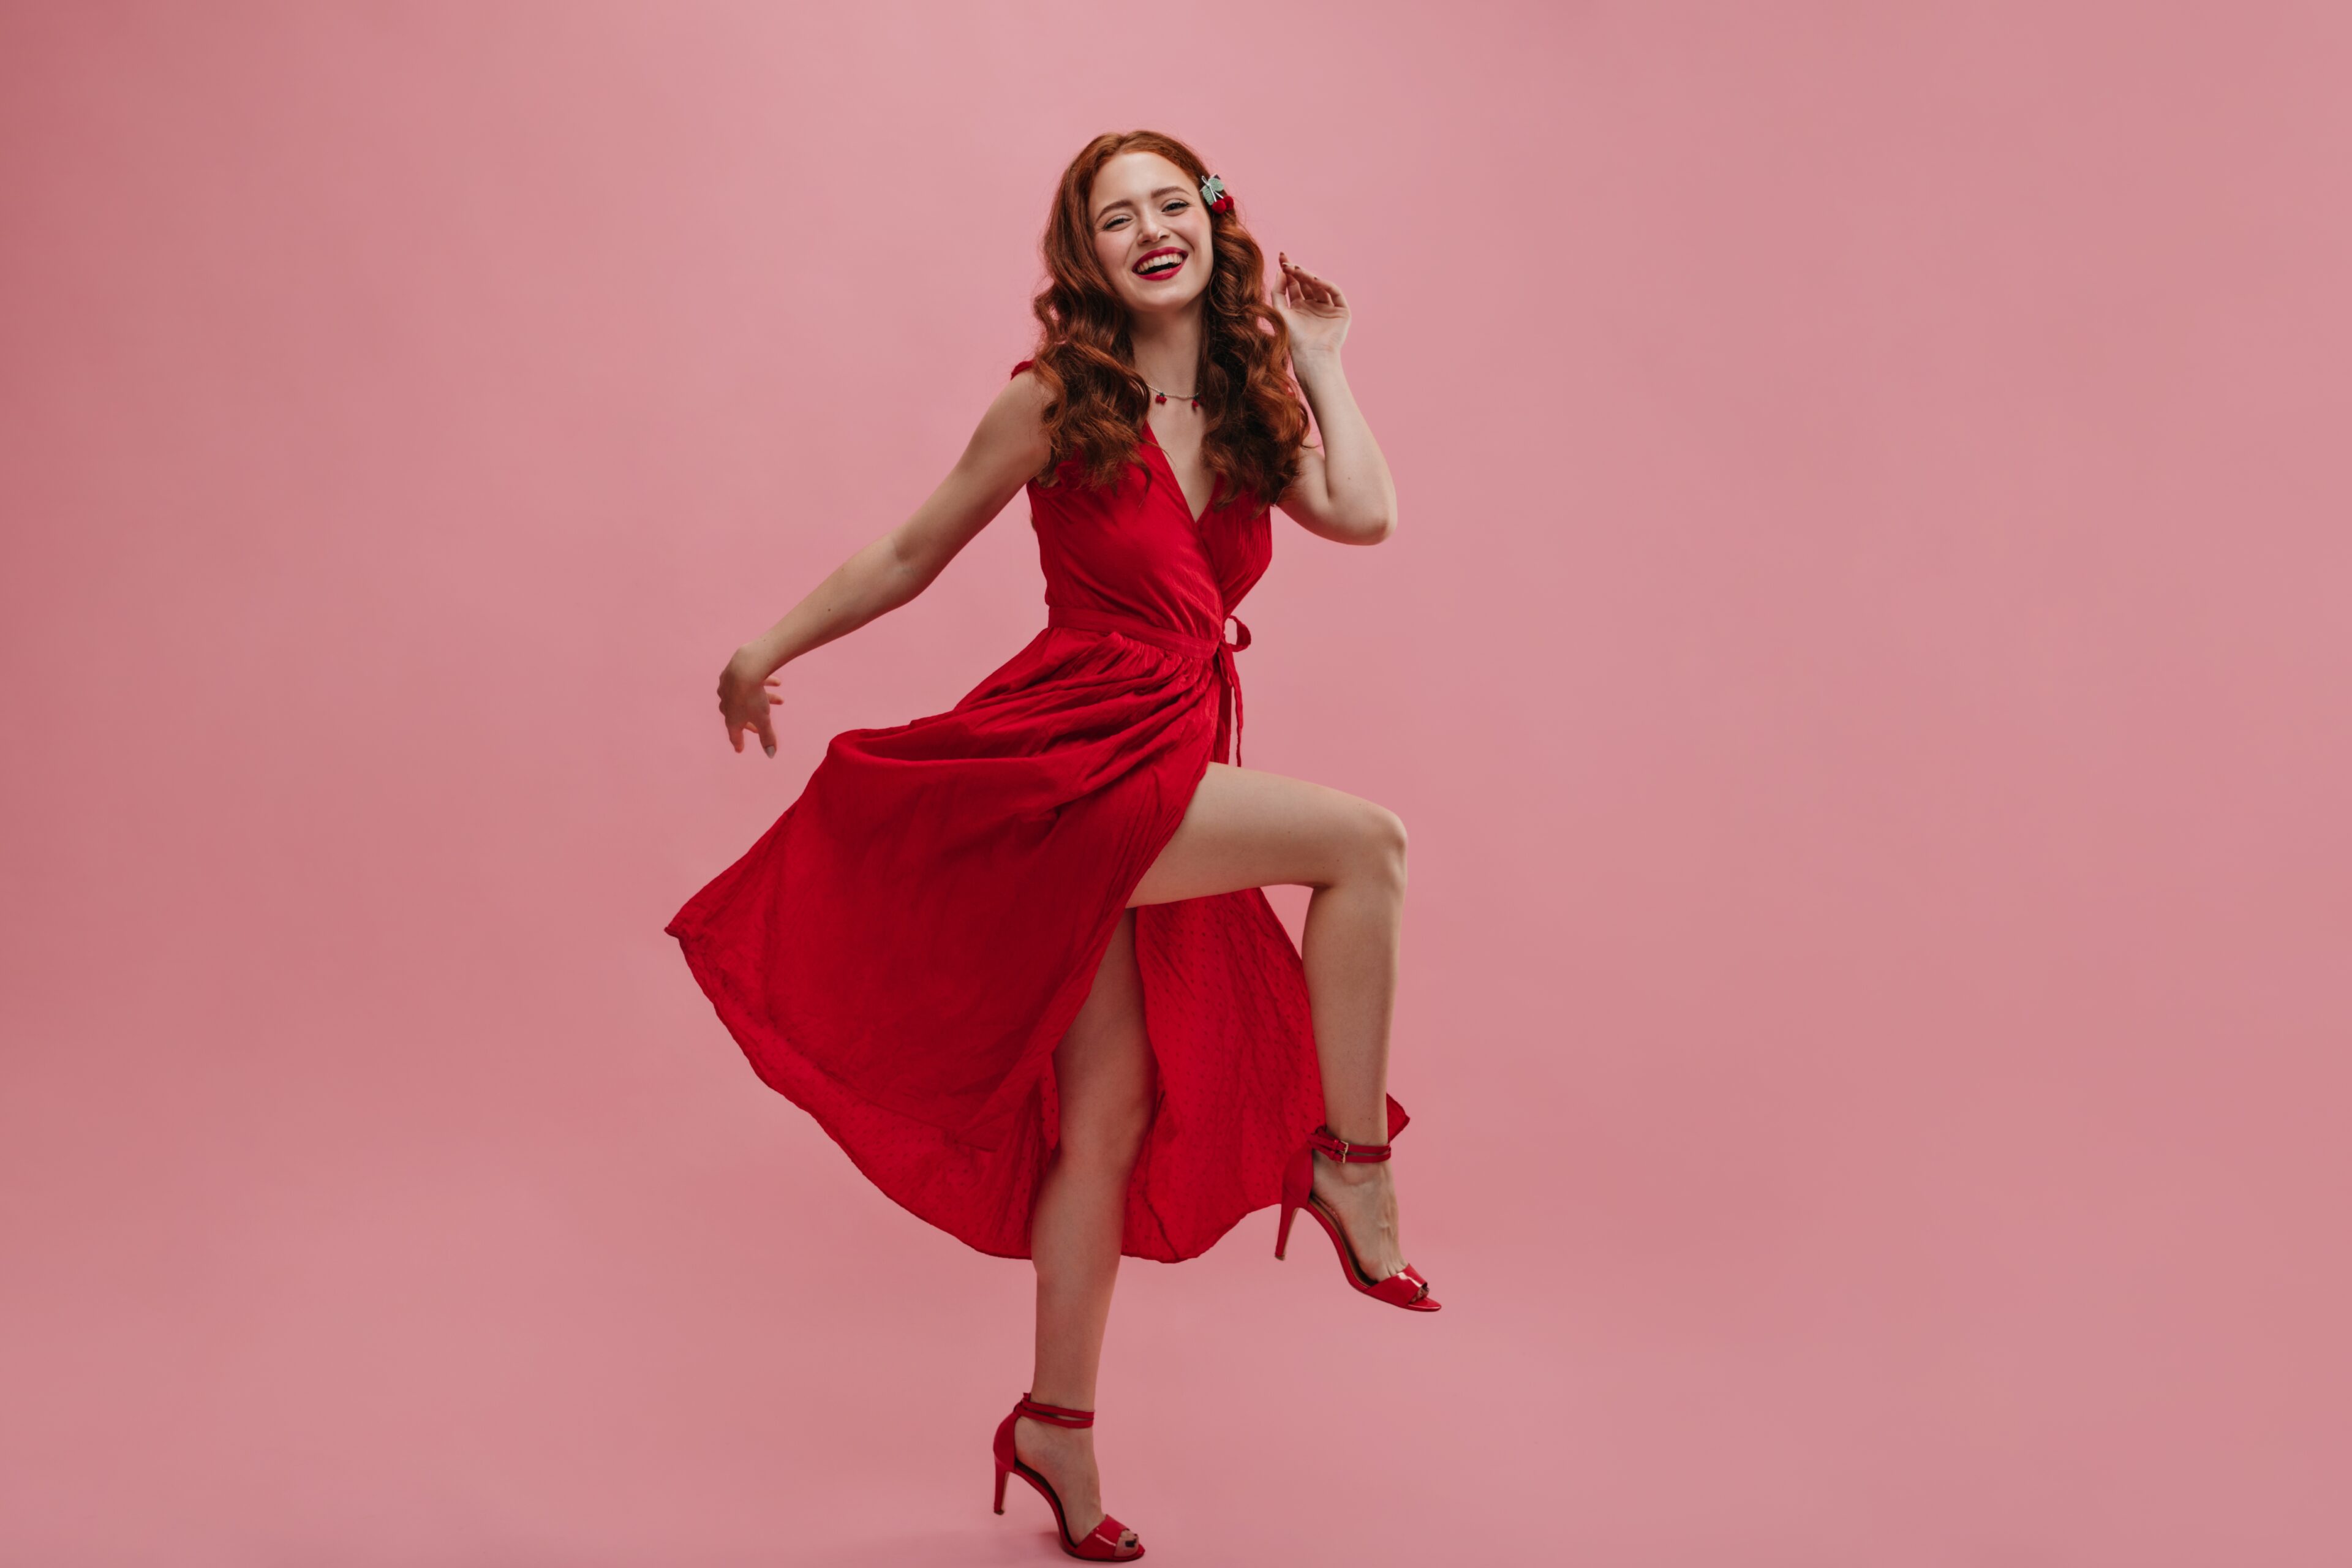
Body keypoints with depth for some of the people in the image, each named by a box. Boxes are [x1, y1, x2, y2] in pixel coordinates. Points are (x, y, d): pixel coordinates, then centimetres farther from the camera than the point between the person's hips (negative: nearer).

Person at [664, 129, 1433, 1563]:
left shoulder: (1250, 415, 11)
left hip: (1166, 774, 6)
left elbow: (1364, 515, -7)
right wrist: (768, 650, 11)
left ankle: (1057, 1429, 23)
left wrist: (1319, 360, 5)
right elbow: (913, 554, 7)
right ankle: (1351, 1161, -5)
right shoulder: (1057, 402, -2)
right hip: (1069, 758, -6)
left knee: (1112, 1107, 10)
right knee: (1364, 842, -20)